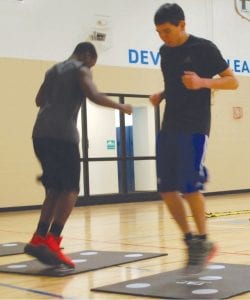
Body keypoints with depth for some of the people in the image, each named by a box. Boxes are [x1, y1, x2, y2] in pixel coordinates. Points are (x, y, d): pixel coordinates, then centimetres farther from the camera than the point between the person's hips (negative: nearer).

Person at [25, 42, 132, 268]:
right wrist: (120, 106, -1)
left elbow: (40, 100, 34)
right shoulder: (81, 70, 4)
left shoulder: (53, 70, 26)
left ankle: (38, 240, 6)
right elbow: (93, 95, -13)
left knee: (54, 189, 14)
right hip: (62, 134, -7)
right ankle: (52, 241, -15)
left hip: (41, 133, 7)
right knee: (70, 189, -3)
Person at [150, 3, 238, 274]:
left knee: (189, 186, -12)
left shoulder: (204, 48, -6)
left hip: (194, 128, -6)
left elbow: (232, 81, -5)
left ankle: (203, 242, 7)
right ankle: (191, 240, 15)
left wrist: (203, 82, -21)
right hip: (168, 127, 7)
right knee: (167, 189, 1)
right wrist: (160, 96, 5)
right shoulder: (165, 51, 12)